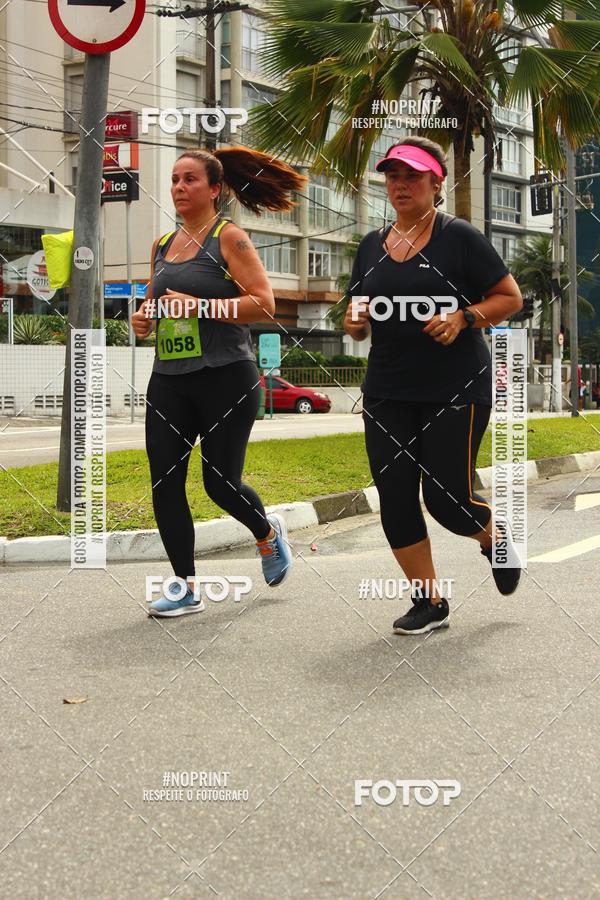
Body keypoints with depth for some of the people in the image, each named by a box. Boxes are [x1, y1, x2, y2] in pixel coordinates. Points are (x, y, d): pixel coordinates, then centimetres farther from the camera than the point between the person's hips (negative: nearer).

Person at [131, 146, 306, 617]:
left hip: (225, 379, -6)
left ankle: (268, 531, 31)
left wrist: (200, 306, -20)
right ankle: (186, 586, 12)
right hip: (168, 380, 6)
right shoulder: (162, 245, 14)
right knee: (164, 482, -1)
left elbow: (264, 304, -13)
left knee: (220, 481, -2)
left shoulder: (229, 237, -4)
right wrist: (143, 317, 3)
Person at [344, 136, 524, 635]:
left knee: (446, 497, -6)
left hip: (456, 389, -5)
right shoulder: (372, 245, 10)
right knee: (395, 500, 0)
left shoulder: (458, 236, -5)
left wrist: (463, 318, -19)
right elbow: (360, 323, 17)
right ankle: (430, 602, 15)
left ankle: (494, 535, 29)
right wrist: (356, 322, -7)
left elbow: (510, 298, -3)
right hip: (388, 392, 5)